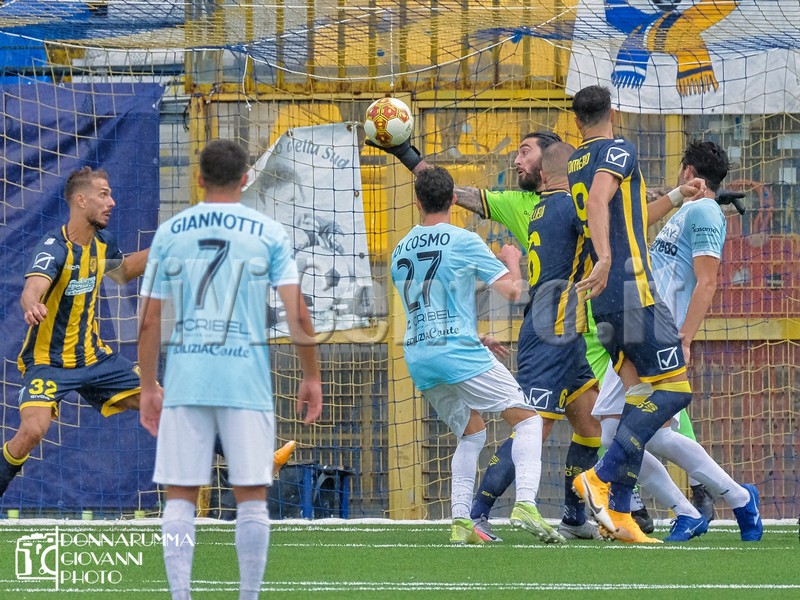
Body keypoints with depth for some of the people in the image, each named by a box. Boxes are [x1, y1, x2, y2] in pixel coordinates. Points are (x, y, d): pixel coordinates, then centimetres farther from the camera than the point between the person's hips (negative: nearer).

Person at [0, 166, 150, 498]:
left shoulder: (101, 242, 2)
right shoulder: (53, 247, -21)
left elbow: (122, 270, 27)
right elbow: (32, 290, -41)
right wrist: (32, 308, -65)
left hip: (94, 356, 7)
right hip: (49, 360, -7)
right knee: (32, 431, -28)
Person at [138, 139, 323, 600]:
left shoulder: (169, 233, 6)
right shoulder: (269, 233, 2)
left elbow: (150, 322, 6)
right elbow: (297, 314, -3)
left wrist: (148, 387, 14)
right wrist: (311, 377, 7)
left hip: (184, 382, 1)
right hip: (247, 381, -1)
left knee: (181, 496, 5)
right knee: (252, 497, 6)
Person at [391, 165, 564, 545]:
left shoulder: (400, 252, 14)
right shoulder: (464, 242, -5)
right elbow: (512, 290, -6)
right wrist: (512, 261, 17)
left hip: (417, 357, 6)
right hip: (458, 351, -6)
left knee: (471, 432, 22)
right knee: (528, 419, 2)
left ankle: (460, 522, 8)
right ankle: (525, 503, -19)